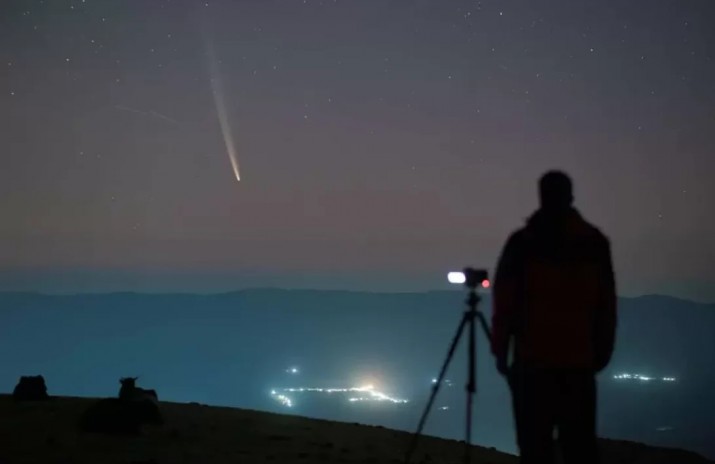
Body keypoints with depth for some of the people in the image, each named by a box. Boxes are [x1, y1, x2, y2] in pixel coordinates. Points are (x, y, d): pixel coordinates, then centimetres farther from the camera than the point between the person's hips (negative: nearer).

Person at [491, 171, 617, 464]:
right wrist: (602, 351, 12)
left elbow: (505, 302, -4)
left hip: (533, 361, -3)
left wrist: (500, 350, 4)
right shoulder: (595, 242, 6)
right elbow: (606, 303, 6)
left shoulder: (522, 243, -3)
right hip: (580, 361, 3)